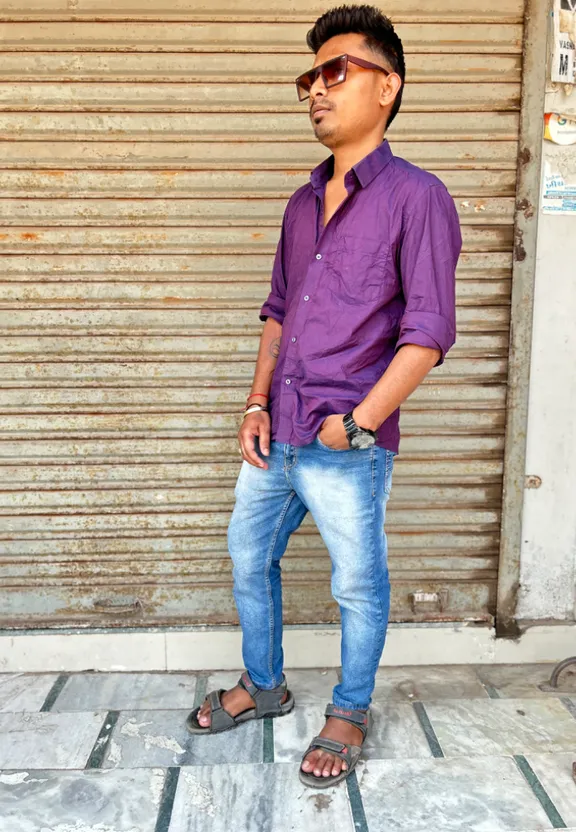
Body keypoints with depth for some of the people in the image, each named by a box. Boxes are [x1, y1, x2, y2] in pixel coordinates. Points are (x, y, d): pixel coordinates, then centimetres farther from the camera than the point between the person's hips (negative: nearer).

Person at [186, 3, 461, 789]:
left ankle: (350, 714, 34)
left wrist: (358, 424, -15)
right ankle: (263, 685, 42)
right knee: (249, 561, 18)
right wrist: (257, 404, 5)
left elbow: (428, 331, -12)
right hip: (275, 440, 7)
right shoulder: (303, 202, 13)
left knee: (358, 587, 9)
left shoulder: (416, 196, -7)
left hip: (348, 452, -7)